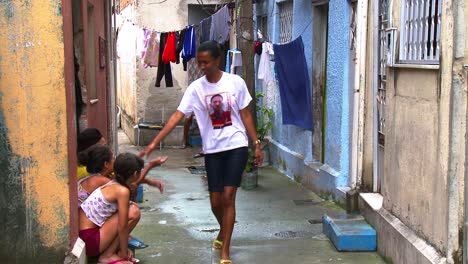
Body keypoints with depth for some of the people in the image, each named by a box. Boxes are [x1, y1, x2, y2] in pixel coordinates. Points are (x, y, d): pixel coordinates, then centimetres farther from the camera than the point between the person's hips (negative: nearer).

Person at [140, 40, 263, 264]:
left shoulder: (236, 82, -5)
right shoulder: (195, 88, -4)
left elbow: (245, 115, 3)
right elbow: (177, 116, -9)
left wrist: (257, 144, 2)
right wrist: (155, 142, -17)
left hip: (236, 146, -2)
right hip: (212, 150, 2)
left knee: (228, 197, -9)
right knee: (215, 201, 6)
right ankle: (224, 230, 40)